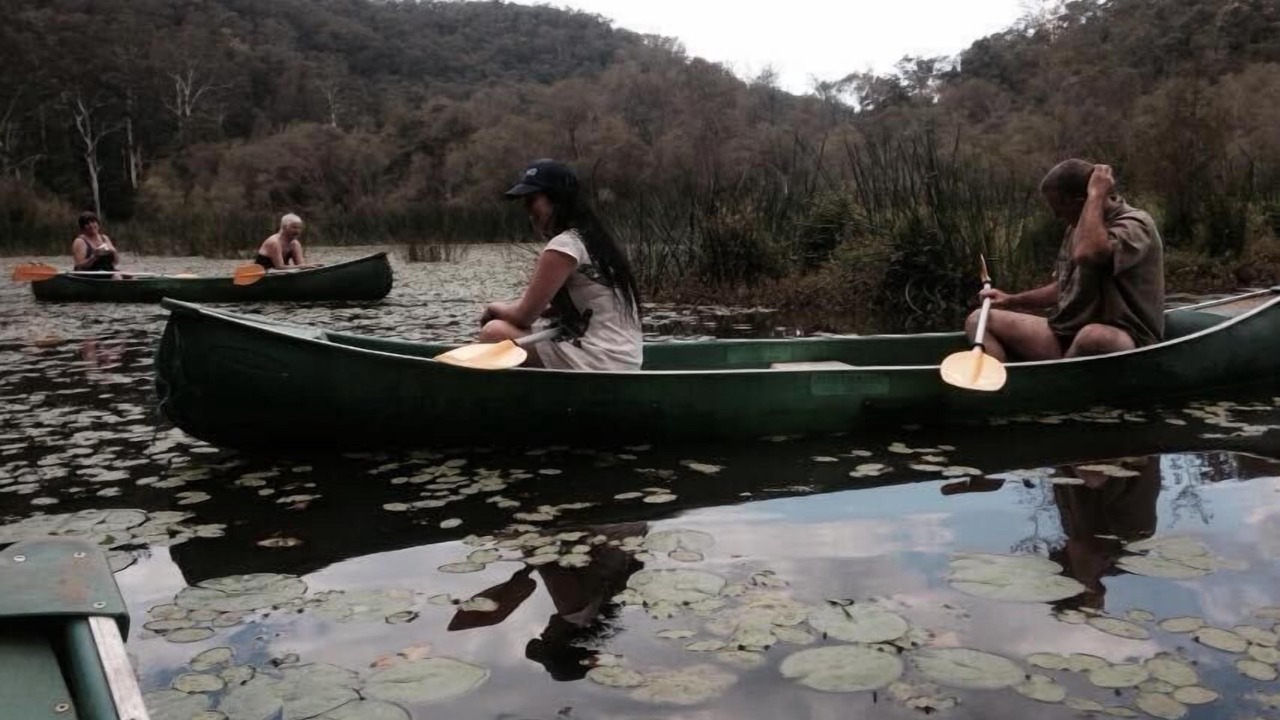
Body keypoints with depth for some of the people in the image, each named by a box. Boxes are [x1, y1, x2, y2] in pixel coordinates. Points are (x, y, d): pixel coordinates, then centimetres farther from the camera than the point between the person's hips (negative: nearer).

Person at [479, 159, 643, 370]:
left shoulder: (564, 246, -13)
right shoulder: (591, 238, 14)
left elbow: (524, 317, -10)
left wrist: (496, 308, 11)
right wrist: (508, 308, 9)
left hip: (601, 363, -10)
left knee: (494, 333, -11)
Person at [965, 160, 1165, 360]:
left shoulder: (1135, 224, -13)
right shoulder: (1080, 225, 13)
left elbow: (1086, 254, -35)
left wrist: (1095, 194, -23)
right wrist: (1012, 301, 16)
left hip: (1120, 340, -8)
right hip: (1065, 335, 8)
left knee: (1094, 337, -43)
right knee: (980, 320, -4)